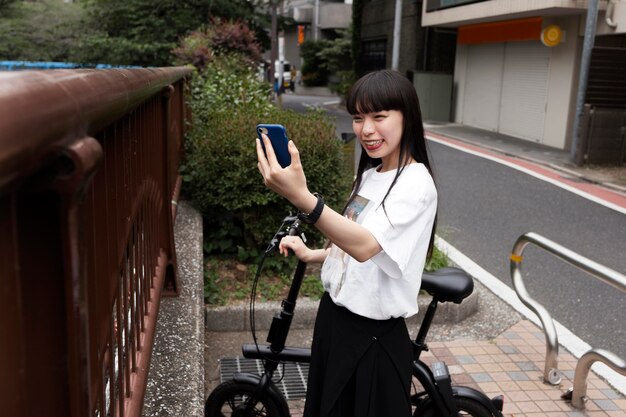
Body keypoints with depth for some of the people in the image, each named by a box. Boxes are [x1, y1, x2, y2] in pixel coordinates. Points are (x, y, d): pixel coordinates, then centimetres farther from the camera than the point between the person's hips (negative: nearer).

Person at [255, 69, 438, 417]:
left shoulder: (415, 185, -21)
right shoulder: (369, 174, 7)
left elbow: (365, 246, -37)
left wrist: (302, 198, -50)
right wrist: (311, 255, 1)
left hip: (373, 336, -8)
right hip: (334, 317, 8)